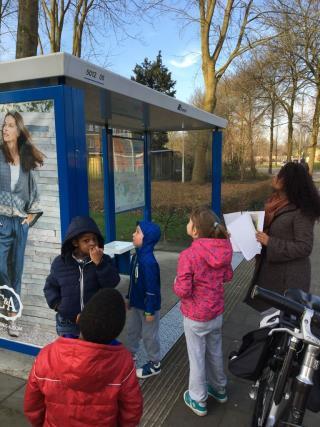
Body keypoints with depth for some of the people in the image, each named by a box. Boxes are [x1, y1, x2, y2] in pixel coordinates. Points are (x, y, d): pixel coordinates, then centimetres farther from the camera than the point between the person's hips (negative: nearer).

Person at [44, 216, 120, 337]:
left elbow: (112, 283, -19)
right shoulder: (60, 262, -4)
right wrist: (57, 304, -6)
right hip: (67, 324, 1)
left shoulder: (103, 260, -7)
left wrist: (99, 263, -28)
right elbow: (50, 286, 8)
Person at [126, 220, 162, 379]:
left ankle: (155, 364, 28)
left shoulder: (149, 261, -30)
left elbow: (152, 288, -26)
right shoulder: (137, 255, -1)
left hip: (148, 306, -9)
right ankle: (131, 353, 46)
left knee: (149, 335, 9)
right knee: (132, 329, 24)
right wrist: (129, 298, 18)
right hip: (136, 303, 9)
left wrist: (150, 310, -20)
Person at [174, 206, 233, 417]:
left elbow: (183, 291, -24)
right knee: (215, 352, 25)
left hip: (195, 316, -5)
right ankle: (219, 389, 46)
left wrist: (176, 282, -5)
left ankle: (198, 400, 33)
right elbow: (228, 276, 6)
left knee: (197, 357, 14)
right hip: (217, 312, 6)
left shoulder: (188, 255, -28)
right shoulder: (224, 249, -9)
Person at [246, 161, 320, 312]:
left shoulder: (301, 211, -22)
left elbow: (304, 247, -23)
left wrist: (270, 242, -24)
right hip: (271, 268, 8)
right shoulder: (277, 202, 3)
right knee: (268, 306, 19)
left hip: (289, 275, -8)